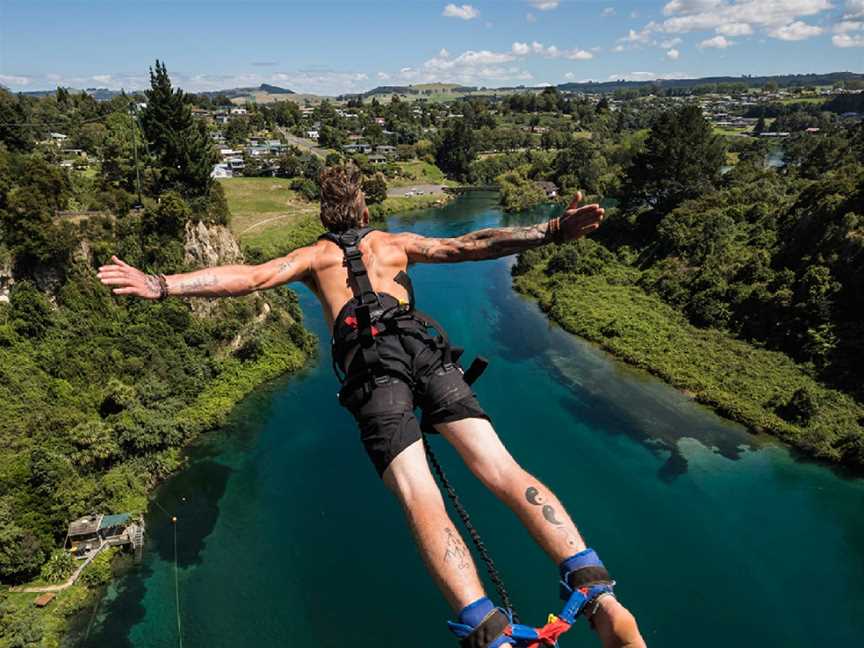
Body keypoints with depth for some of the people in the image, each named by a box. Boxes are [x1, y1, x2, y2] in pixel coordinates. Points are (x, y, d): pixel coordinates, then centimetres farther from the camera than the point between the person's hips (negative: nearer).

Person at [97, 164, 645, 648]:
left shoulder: (313, 255, 28)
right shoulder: (397, 242, 31)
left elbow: (252, 276, 13)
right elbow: (469, 246, 20)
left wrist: (160, 285, 12)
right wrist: (550, 233, 15)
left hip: (369, 360, -1)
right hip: (422, 345, 2)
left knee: (422, 501, -14)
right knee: (503, 469, -8)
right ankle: (598, 593, -19)